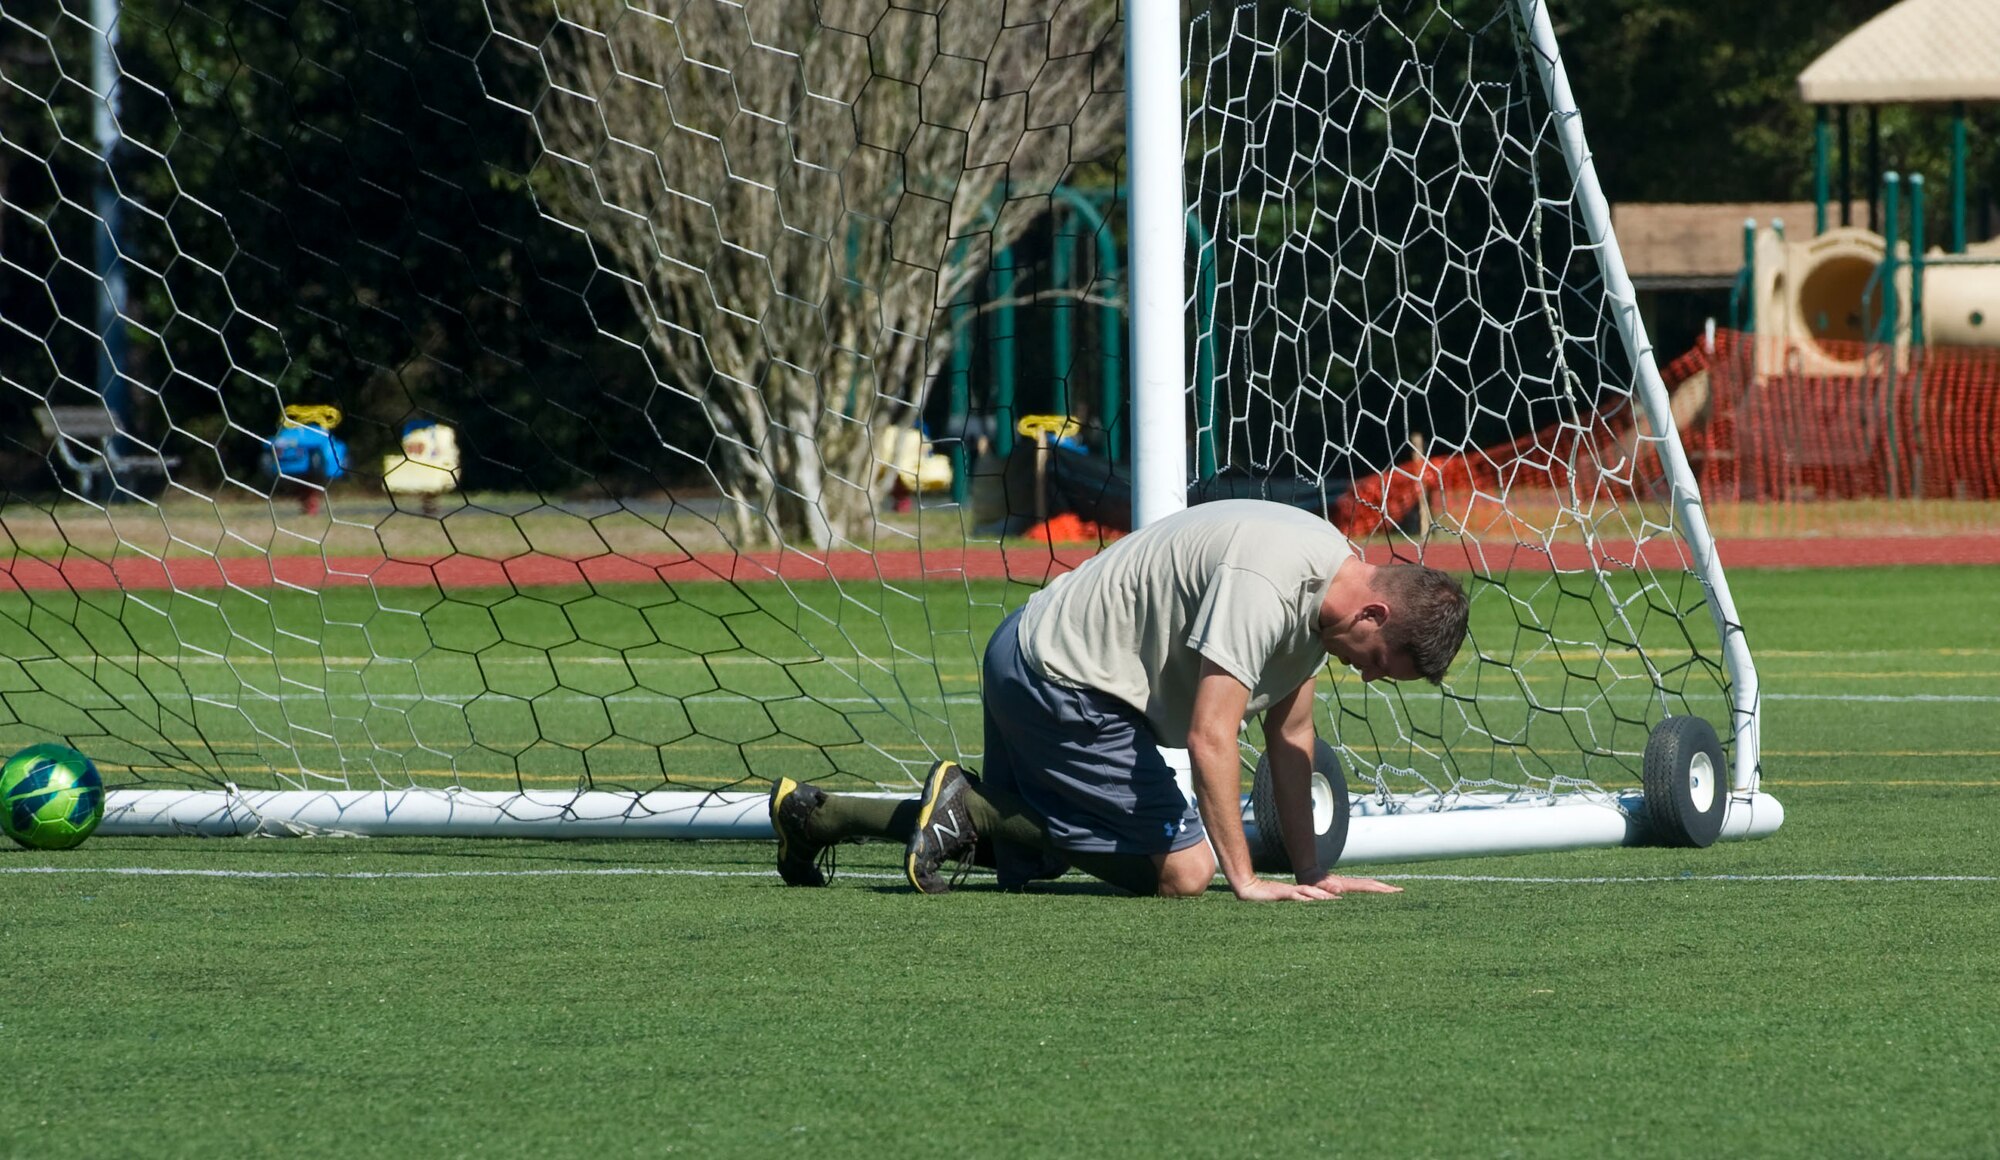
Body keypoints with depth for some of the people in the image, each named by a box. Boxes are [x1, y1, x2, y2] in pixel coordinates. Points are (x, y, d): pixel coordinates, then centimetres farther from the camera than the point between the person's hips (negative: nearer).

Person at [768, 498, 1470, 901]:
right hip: (1063, 681, -10)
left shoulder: (1326, 587, 3)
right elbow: (1210, 737, -30)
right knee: (1181, 869, -14)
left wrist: (1308, 871, 10)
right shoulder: (1262, 587, -28)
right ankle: (964, 808, -9)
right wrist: (1246, 881, -27)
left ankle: (810, 813, 24)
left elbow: (1290, 732, 12)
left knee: (1023, 848, 24)